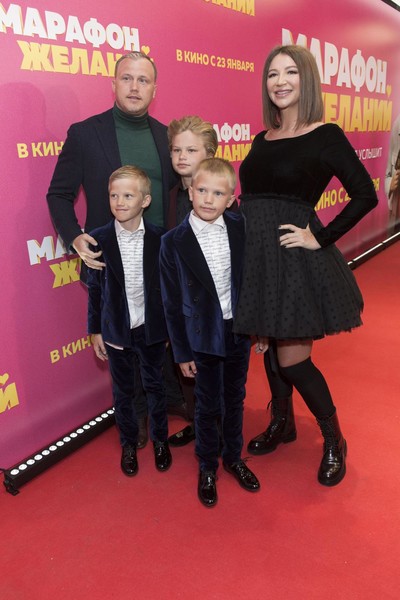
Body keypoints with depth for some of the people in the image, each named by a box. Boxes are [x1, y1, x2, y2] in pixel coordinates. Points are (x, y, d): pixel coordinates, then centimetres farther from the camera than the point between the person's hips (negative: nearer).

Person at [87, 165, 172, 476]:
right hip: (116, 330, 0)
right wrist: (96, 330, 1)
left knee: (155, 386, 16)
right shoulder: (98, 239, -9)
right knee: (123, 392, 15)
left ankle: (160, 439, 38)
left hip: (152, 329, 0)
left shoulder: (160, 238, -9)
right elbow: (95, 288, -2)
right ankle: (129, 444, 37)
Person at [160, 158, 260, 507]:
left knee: (235, 399, 19)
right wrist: (182, 352, -6)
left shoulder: (241, 228, -6)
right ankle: (207, 467, 36)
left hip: (240, 331, 3)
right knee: (208, 406, 13)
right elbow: (172, 303, -8)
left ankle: (234, 457, 43)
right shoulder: (173, 242, -14)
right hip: (204, 337, -2)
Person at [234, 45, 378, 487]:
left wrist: (321, 239, -15)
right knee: (269, 347, 16)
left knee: (292, 360, -3)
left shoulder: (325, 136, -6)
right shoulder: (263, 139, 11)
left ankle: (333, 440, 21)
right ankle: (282, 423, 37)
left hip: (295, 259, -6)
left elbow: (365, 195, -11)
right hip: (254, 256, 6)